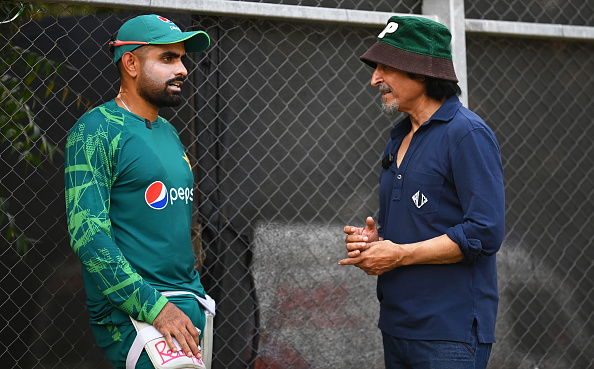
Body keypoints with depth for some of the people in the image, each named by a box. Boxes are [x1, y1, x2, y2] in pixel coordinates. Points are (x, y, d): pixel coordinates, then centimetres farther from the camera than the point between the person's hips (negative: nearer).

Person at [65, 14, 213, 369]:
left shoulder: (168, 132, 16)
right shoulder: (96, 131, -9)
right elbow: (88, 234, -18)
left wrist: (194, 294, 16)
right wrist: (154, 307, -21)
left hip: (188, 302, 8)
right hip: (132, 312, -8)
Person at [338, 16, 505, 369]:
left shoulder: (468, 134, -12)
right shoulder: (399, 138, 16)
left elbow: (485, 233, -19)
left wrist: (399, 254, -16)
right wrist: (372, 238, 3)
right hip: (397, 327, 9)